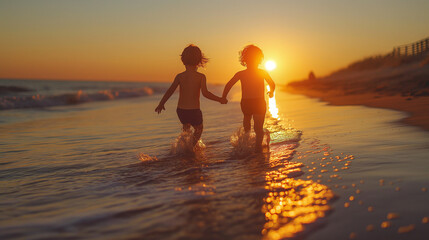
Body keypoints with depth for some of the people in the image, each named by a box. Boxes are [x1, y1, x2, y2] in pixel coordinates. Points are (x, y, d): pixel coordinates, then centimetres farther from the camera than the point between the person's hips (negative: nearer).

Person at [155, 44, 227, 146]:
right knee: (198, 129, 23)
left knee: (186, 126, 34)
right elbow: (205, 93, -19)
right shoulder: (201, 76, -10)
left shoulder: (179, 76, -2)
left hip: (181, 110, 3)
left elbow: (169, 91, -1)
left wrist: (161, 104, 12)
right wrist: (219, 99, -7)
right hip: (194, 111, -3)